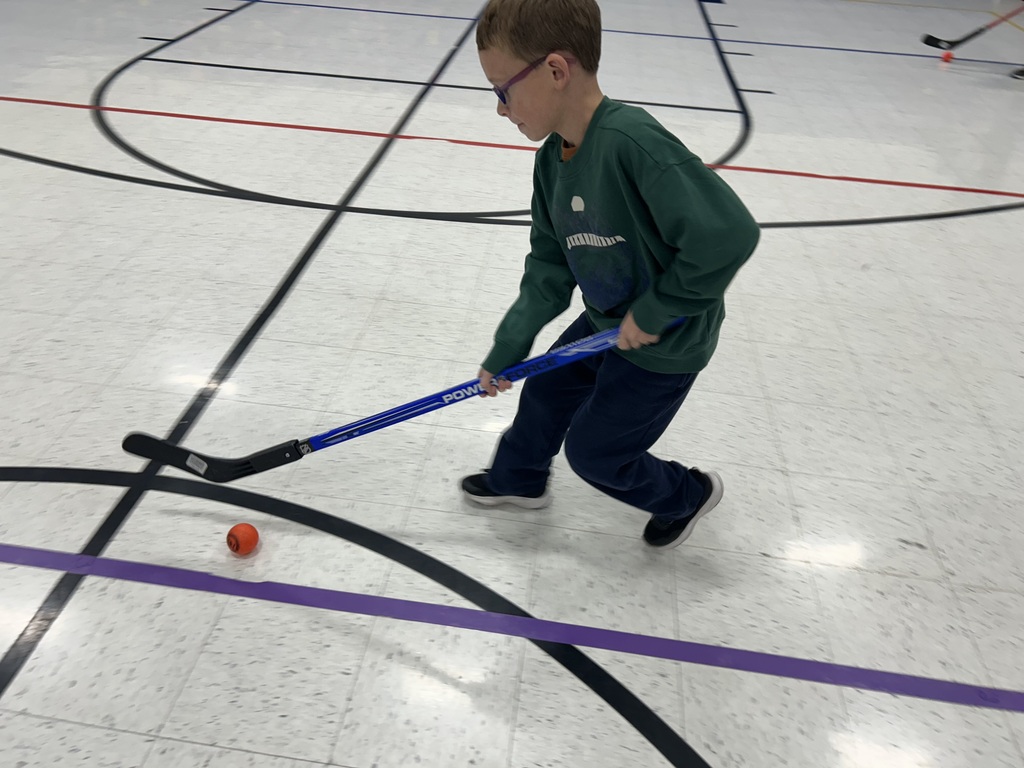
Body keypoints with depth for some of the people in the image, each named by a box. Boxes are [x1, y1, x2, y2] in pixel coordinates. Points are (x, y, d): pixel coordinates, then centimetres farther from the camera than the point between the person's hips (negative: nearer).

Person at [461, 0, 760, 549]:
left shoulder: (631, 141, -34)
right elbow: (549, 268, 2)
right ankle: (517, 479, 53)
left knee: (592, 450, 8)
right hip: (605, 322, 8)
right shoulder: (552, 158, -5)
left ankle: (687, 494, 37)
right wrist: (505, 352, 2)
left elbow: (729, 233, -38)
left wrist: (656, 310, -26)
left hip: (664, 345, -8)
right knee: (546, 391, 23)